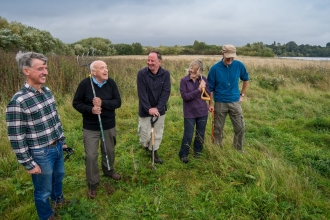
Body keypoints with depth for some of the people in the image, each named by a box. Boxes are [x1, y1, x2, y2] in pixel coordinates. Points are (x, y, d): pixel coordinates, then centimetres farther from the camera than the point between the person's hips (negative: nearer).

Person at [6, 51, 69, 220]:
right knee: (43, 190, 14)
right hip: (40, 153, -7)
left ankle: (58, 199, 56)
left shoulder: (47, 91, -1)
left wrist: (62, 140, 16)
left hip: (57, 147, 7)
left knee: (58, 177, 28)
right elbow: (16, 138, -18)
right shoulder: (18, 102, -23)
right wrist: (28, 164, -13)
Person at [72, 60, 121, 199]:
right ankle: (92, 184, 20)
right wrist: (90, 109, -23)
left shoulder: (111, 83, -6)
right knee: (91, 155, 1)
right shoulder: (85, 84, -13)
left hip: (109, 125, 3)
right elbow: (76, 103, -6)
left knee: (109, 151, 20)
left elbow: (118, 102, -8)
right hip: (90, 127, -3)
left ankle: (108, 171, 48)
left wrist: (103, 103, -25)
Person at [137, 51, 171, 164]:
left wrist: (158, 108, -20)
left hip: (159, 110, 2)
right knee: (145, 134, 3)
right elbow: (142, 93, -16)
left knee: (158, 133, 11)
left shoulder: (166, 74, -7)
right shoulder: (142, 73, -13)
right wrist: (149, 109, -24)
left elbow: (166, 92, -10)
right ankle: (145, 145, 37)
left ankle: (154, 152, 33)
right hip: (145, 110, -2)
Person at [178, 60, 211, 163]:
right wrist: (198, 90, -22)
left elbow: (208, 95, 0)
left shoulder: (203, 79, -1)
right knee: (188, 135, 3)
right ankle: (183, 154, 21)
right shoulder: (184, 80, -9)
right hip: (190, 113, -3)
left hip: (202, 112, 3)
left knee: (200, 134, 16)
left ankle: (197, 152, 37)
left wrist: (204, 88, -19)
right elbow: (184, 96, -18)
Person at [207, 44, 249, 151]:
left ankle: (239, 151, 25)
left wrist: (242, 95, 10)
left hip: (235, 102, 2)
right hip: (220, 103, -1)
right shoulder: (215, 68, -12)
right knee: (218, 129, 10)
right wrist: (210, 104, -4)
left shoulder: (239, 65, -6)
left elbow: (246, 80, 13)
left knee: (240, 128, 6)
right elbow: (210, 88, -3)